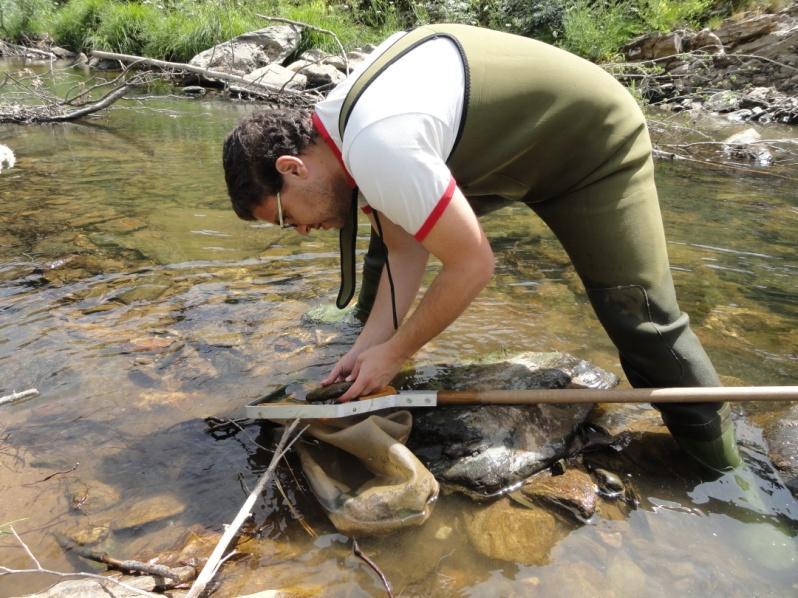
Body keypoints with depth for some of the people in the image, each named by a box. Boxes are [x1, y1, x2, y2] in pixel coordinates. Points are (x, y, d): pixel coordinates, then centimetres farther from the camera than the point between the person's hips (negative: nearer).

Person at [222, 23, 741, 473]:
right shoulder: (341, 131, -6)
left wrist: (392, 353, -19)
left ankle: (719, 461, 9)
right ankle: (364, 378, 24)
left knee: (641, 320, -15)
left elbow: (473, 265, -30)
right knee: (386, 243, 8)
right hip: (504, 141, 9)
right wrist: (369, 345, -10)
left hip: (595, 141, -8)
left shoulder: (375, 148, -36)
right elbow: (406, 251, -4)